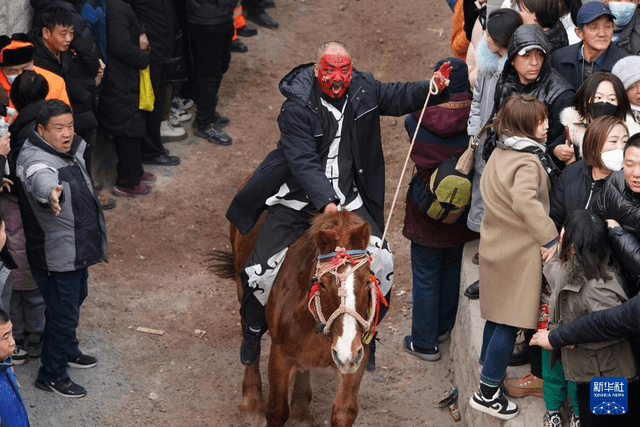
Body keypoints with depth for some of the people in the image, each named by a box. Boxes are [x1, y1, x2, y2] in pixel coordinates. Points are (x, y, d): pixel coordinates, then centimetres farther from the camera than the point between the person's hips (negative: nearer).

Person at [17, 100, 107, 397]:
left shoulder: (72, 148, -1)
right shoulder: (34, 159, -29)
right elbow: (41, 179, -54)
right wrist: (51, 194, -75)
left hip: (78, 250, 9)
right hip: (56, 258, -9)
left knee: (76, 300, 27)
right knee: (63, 314, 1)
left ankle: (68, 351, 50)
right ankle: (51, 376, 19)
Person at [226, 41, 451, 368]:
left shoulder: (364, 90, -3)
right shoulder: (297, 108, -19)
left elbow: (398, 97, 11)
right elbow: (303, 163, -25)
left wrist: (434, 88, -9)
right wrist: (325, 202, -37)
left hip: (347, 199, 4)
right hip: (297, 200, -3)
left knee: (382, 262, -8)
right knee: (262, 271, -5)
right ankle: (254, 329, 24)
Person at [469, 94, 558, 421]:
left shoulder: (500, 152, 6)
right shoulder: (527, 162, -22)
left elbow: (487, 188, 20)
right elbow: (526, 201, -38)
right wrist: (549, 238, -32)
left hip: (497, 242, 9)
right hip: (519, 250, -9)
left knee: (498, 313, 23)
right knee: (512, 320, -2)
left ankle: (488, 366, 38)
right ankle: (487, 392, 0)